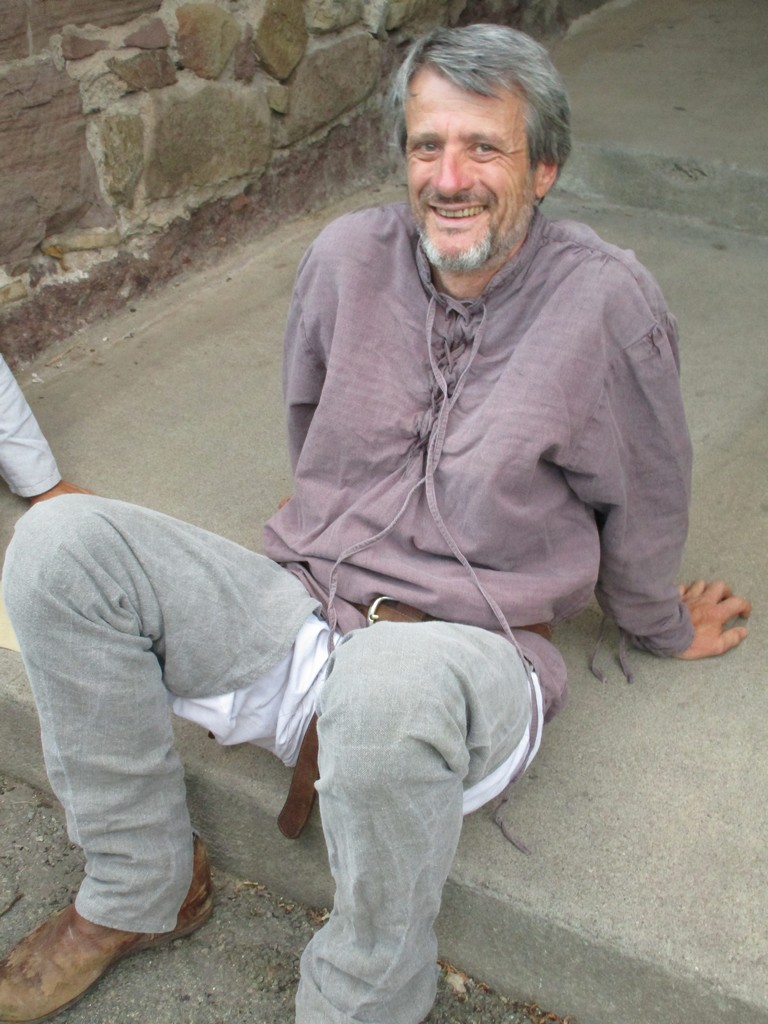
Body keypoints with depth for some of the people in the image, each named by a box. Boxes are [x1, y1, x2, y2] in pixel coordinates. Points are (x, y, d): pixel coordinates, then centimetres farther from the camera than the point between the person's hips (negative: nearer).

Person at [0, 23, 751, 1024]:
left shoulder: (608, 300, -10)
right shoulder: (349, 254, 2)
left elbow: (645, 510, 4)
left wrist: (664, 633, 18)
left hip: (472, 654, -4)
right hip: (297, 605, 5)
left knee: (390, 682, -42)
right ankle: (142, 889, 1)